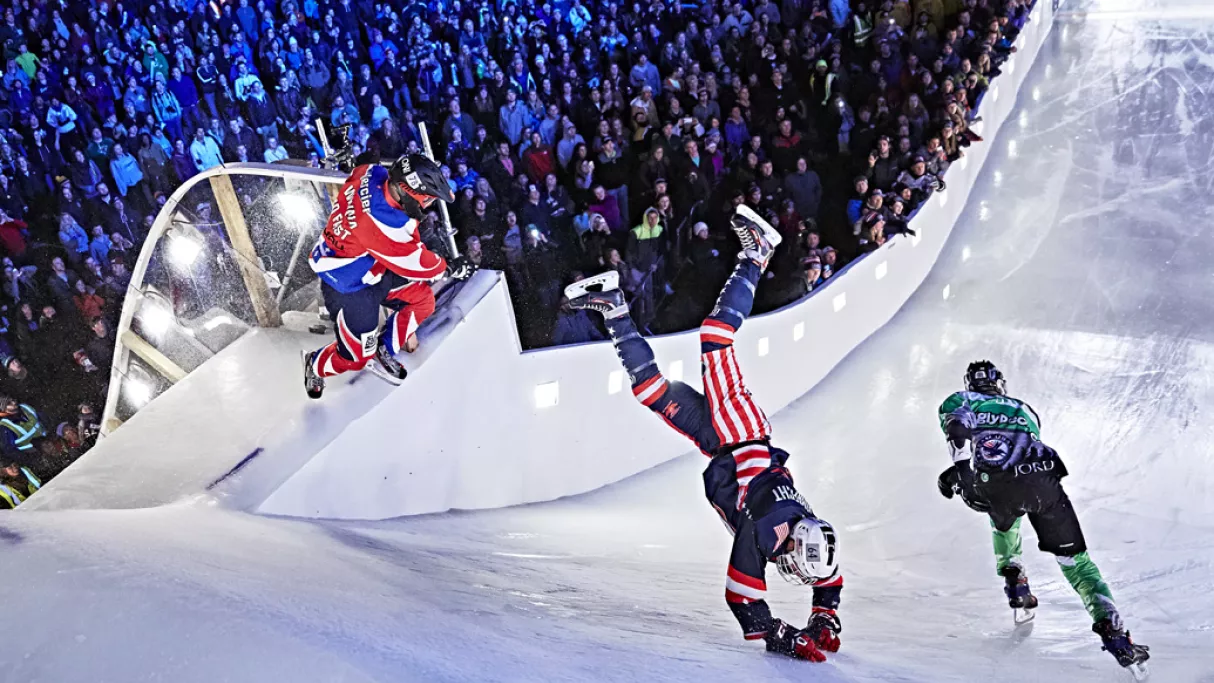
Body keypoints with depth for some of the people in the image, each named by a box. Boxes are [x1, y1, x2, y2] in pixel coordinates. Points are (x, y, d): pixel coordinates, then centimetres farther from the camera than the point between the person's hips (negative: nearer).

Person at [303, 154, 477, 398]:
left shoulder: (375, 174, -19)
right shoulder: (385, 224, -39)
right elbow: (415, 263, -22)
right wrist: (450, 269, -5)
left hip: (373, 266, 9)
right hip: (347, 286, -9)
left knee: (422, 299, 7)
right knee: (356, 356, 3)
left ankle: (383, 354, 25)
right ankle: (316, 365, 35)